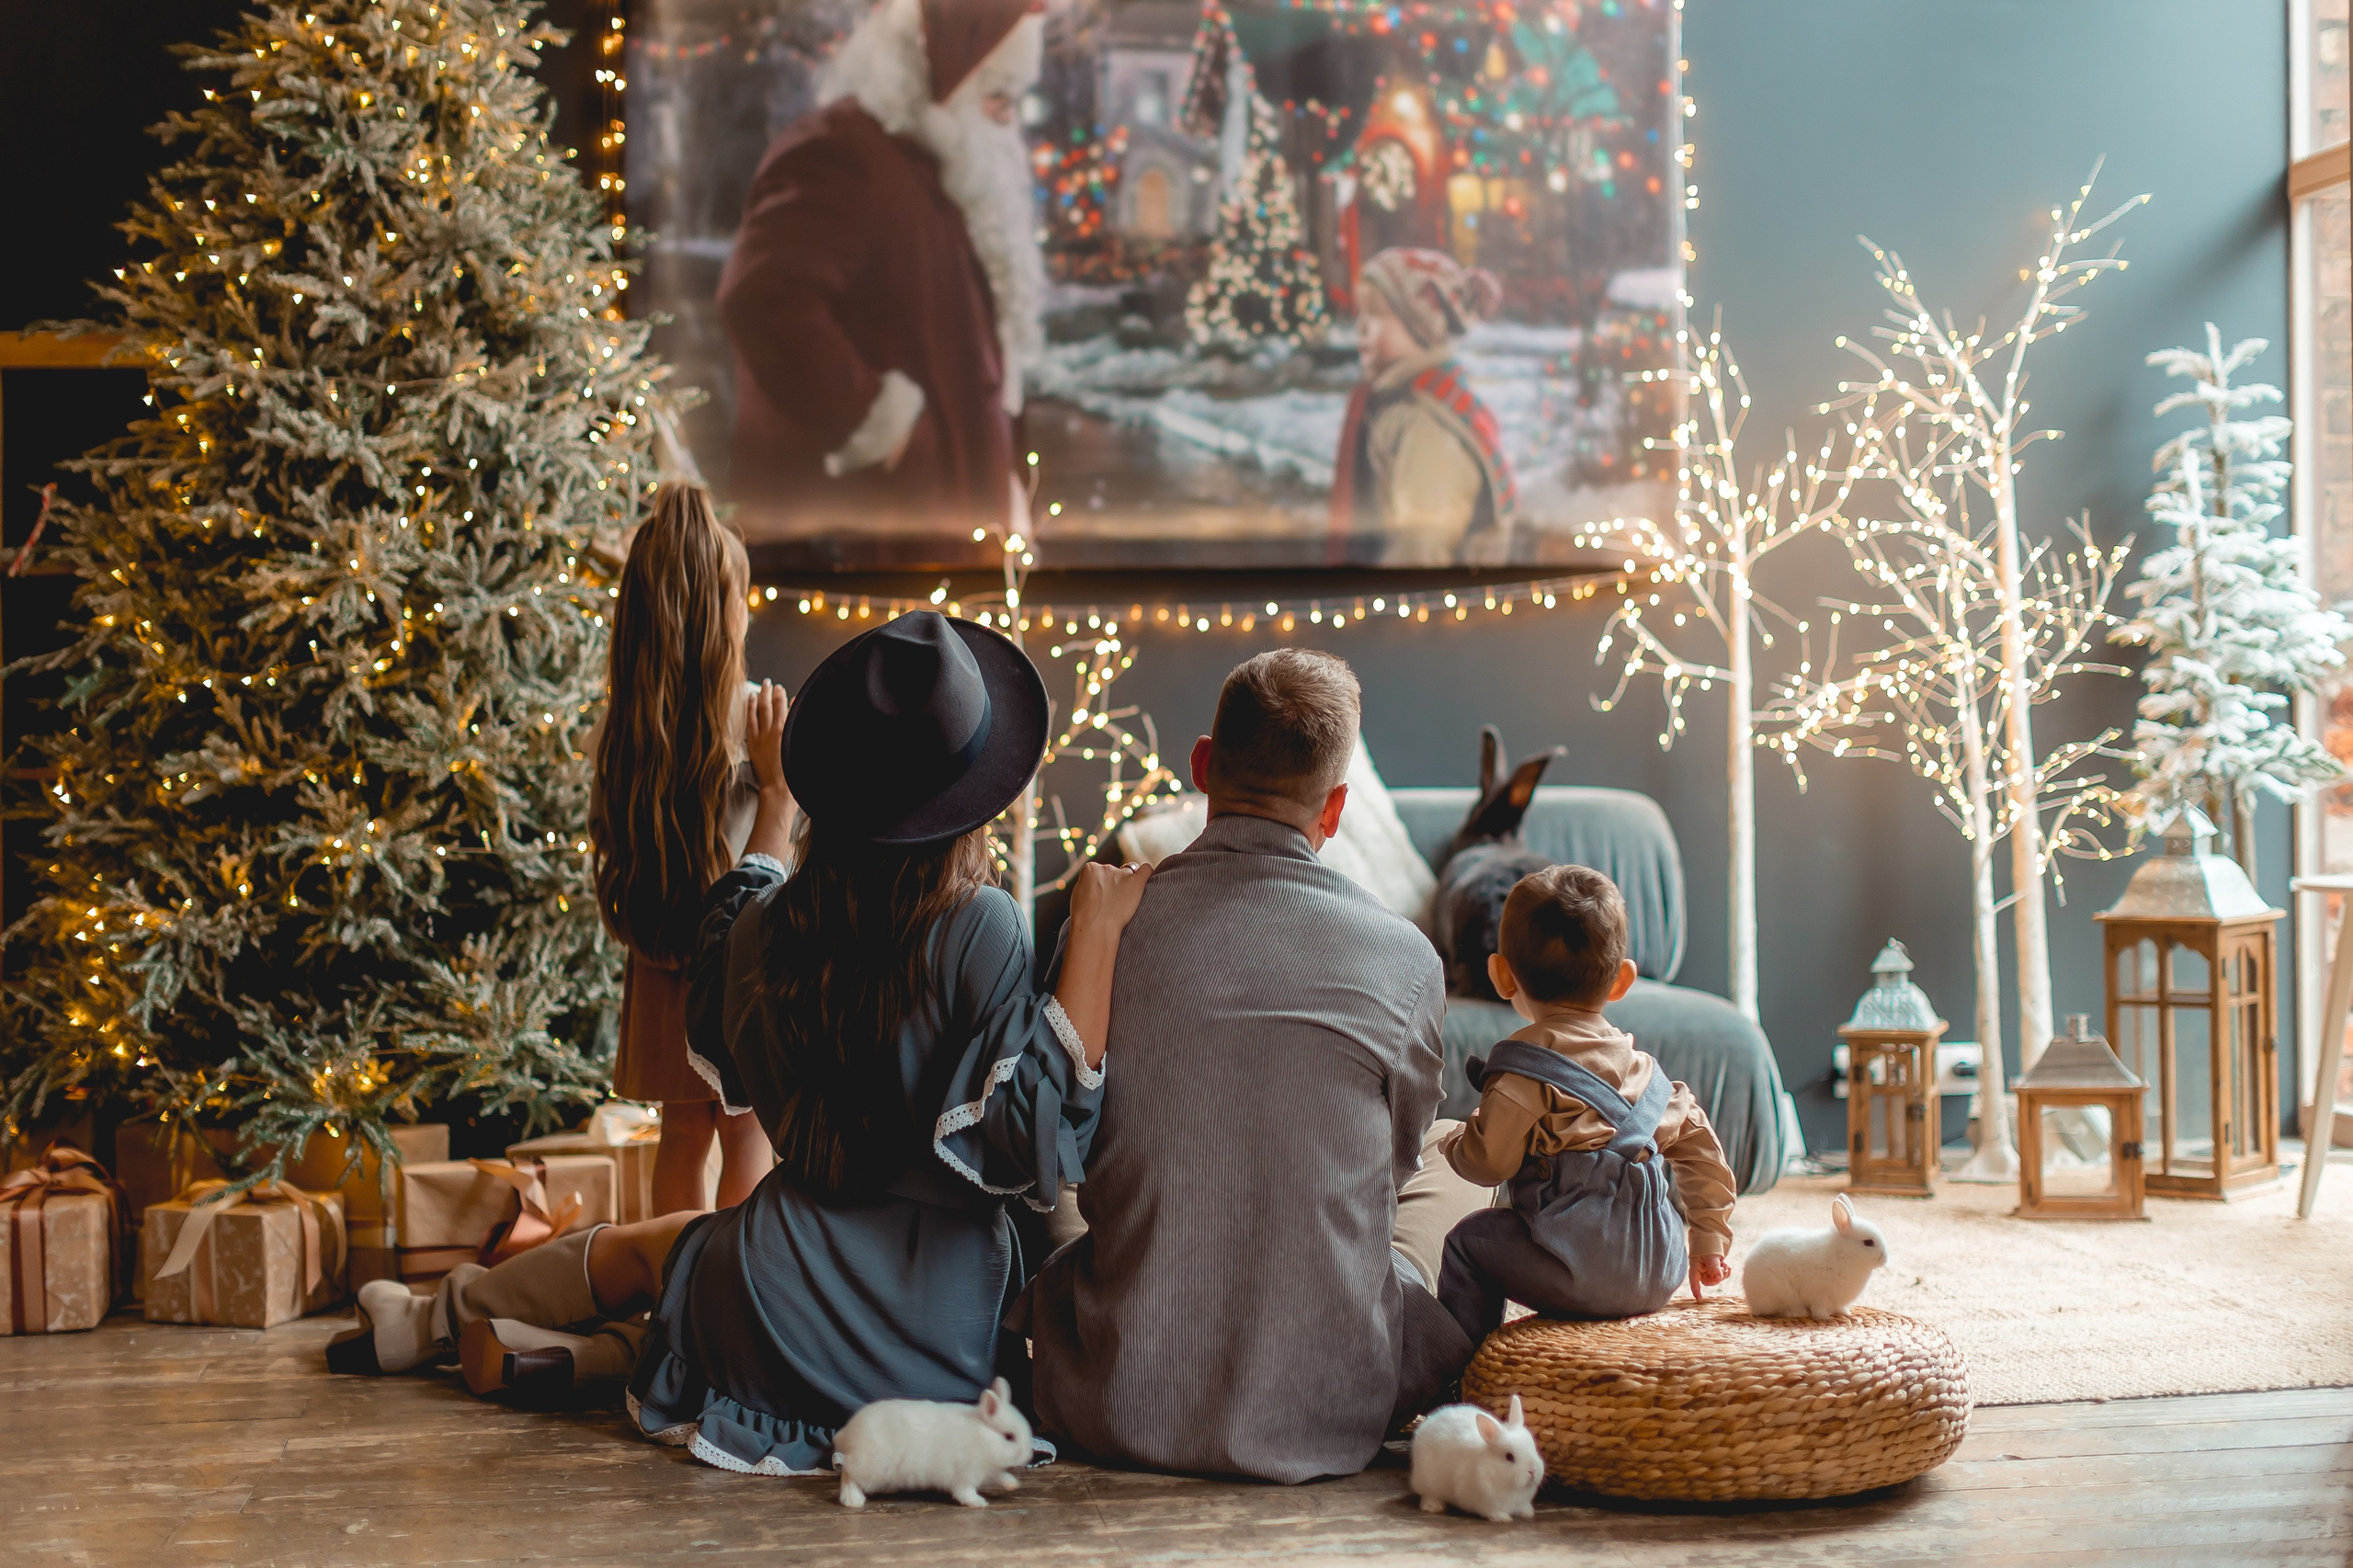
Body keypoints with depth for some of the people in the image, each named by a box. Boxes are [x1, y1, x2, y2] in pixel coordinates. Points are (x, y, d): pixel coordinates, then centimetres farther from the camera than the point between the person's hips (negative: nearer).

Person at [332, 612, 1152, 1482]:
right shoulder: (981, 929, -16)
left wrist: (774, 795, 37)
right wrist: (1095, 931, -21)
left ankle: (435, 1316, 51)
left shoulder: (774, 922, -2)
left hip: (792, 1303, 2)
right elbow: (1037, 1135, -22)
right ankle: (577, 1355, 17)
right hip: (940, 1331, -2)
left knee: (637, 1245, 34)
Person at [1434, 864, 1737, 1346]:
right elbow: (1698, 1142, 18)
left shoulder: (1523, 1073, -9)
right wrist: (1708, 1237, 29)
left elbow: (1488, 1162, -8)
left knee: (1468, 1241, 11)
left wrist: (1455, 1143, 17)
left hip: (1588, 1275, -7)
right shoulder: (1641, 1066, 14)